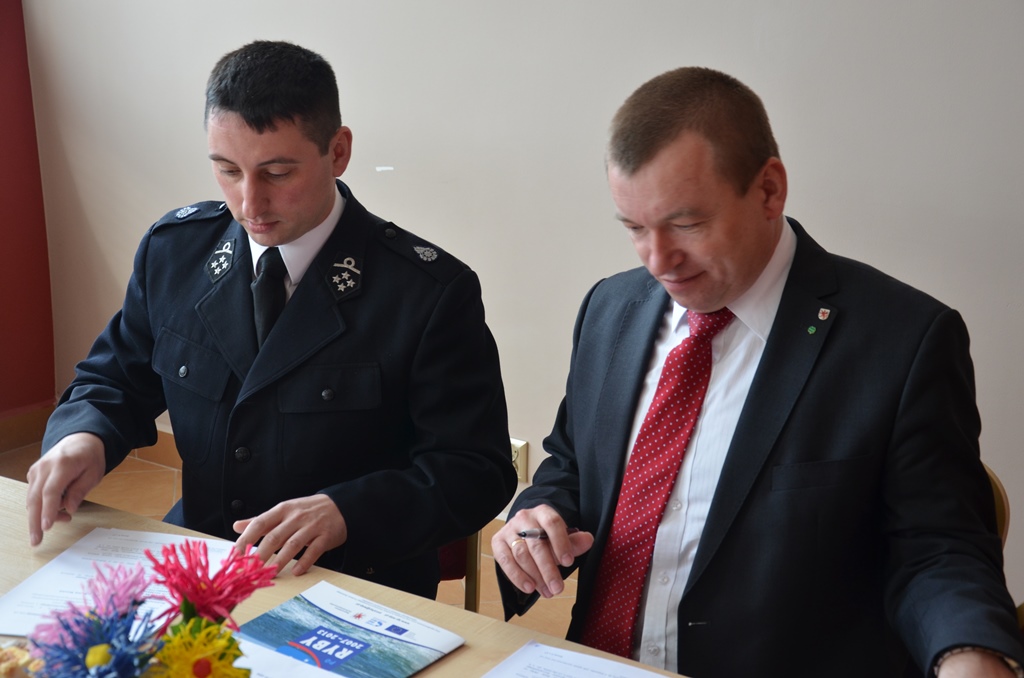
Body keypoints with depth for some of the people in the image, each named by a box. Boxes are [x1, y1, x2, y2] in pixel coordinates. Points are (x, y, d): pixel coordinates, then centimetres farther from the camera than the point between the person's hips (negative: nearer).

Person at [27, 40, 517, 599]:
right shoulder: (173, 249, 3)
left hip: (354, 585, -5)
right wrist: (82, 435, -8)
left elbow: (475, 471, -11)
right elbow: (116, 380, 15)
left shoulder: (431, 290, -13)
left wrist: (344, 512, -27)